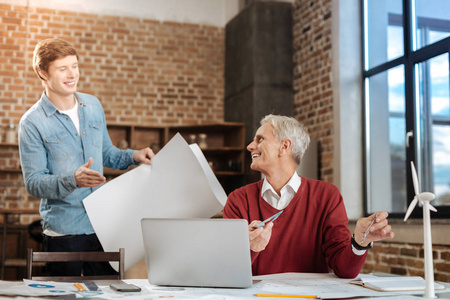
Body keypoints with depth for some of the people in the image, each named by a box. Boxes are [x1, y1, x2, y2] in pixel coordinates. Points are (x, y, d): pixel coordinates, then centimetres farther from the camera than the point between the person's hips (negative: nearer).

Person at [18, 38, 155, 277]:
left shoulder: (93, 106, 8)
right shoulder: (32, 123, -9)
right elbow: (33, 184, -12)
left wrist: (133, 156, 1)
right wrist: (73, 180, -28)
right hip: (63, 230, -4)